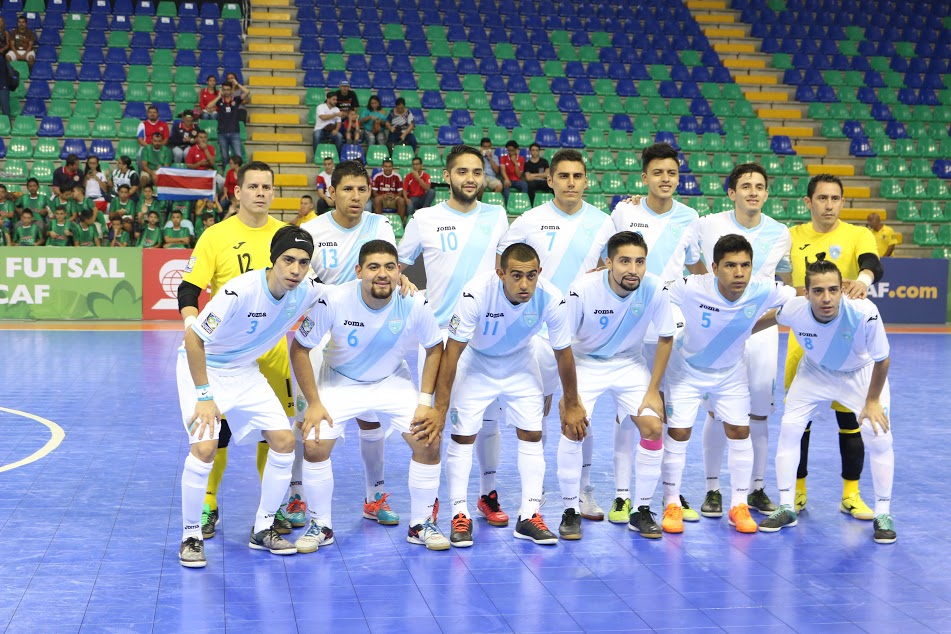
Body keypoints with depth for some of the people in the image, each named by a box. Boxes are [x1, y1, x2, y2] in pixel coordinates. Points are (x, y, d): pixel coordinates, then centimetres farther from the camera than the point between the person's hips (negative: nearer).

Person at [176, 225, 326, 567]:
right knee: (205, 447, -22)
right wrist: (204, 396, -26)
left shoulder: (307, 292, -15)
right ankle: (191, 536, -3)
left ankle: (263, 529, 11)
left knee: (284, 440, -4)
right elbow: (192, 337, -27)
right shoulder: (241, 290, -32)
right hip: (201, 367, -6)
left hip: (245, 371, 6)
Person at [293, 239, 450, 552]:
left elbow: (434, 348, -5)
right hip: (341, 382, -1)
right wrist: (313, 403, -16)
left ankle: (421, 525, 8)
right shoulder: (334, 300, -27)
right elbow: (299, 348, -15)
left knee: (429, 442, -12)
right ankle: (321, 525, 6)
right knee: (314, 444, -16)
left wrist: (425, 402, -10)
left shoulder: (415, 304, -23)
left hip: (394, 381, 1)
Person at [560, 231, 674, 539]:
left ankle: (641, 511, 5)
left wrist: (653, 391, -7)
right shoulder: (583, 289, -26)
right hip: (585, 363, -2)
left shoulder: (656, 289, -21)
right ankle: (571, 511, -2)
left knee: (653, 427, -12)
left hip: (629, 365, 2)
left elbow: (665, 338, -6)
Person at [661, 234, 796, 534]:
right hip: (687, 368, -2)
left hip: (730, 371, 2)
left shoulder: (763, 292, -27)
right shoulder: (690, 289, -34)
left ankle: (739, 506, 16)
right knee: (678, 433, -3)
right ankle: (672, 504, 14)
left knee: (739, 432, 1)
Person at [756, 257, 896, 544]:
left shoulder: (864, 313, -39)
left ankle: (883, 514, 7)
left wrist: (872, 401, -12)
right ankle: (786, 508, 10)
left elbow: (881, 360, -22)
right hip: (815, 371, 2)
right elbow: (769, 319, -5)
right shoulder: (794, 310, -32)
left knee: (879, 437, -12)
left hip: (862, 373, -2)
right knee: (789, 428, -6)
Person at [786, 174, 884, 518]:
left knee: (849, 417, 1)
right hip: (802, 341, 2)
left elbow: (874, 265, -22)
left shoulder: (857, 235, -3)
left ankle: (851, 495, 14)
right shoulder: (792, 237, 5)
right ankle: (797, 491, 20)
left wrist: (863, 279, -44)